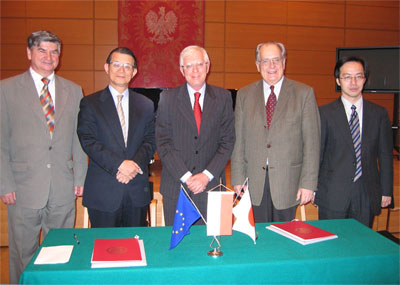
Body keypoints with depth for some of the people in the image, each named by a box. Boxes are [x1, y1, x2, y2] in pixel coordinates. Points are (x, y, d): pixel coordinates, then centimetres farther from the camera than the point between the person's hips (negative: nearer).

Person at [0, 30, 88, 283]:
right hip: (24, 189, -2)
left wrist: (80, 179, 5)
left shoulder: (74, 91, 10)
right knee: (23, 253, 10)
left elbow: (79, 139, 10)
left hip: (63, 189, 2)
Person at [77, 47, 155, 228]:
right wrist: (119, 165, -17)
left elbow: (150, 141, 6)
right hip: (103, 191, -2)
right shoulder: (90, 103, 2)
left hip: (137, 192, 3)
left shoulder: (146, 105, 11)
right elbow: (88, 141, -7)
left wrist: (136, 164, -13)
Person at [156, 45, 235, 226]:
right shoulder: (168, 98, 0)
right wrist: (185, 177, -11)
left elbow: (228, 140, 0)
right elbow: (163, 143, -4)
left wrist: (207, 175, -10)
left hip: (211, 184, 1)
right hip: (176, 186, 0)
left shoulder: (223, 97, 3)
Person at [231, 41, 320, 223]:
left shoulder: (304, 93, 0)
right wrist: (238, 179, 1)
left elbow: (311, 141, -2)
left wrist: (308, 183, -7)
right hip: (254, 183, 1)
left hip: (288, 181, -1)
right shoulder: (244, 94, 6)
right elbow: (238, 140, 5)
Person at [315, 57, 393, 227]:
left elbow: (385, 155, 8)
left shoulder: (379, 113, 5)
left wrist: (386, 191, 7)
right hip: (332, 194, -2)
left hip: (367, 194, 2)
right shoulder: (325, 113, -1)